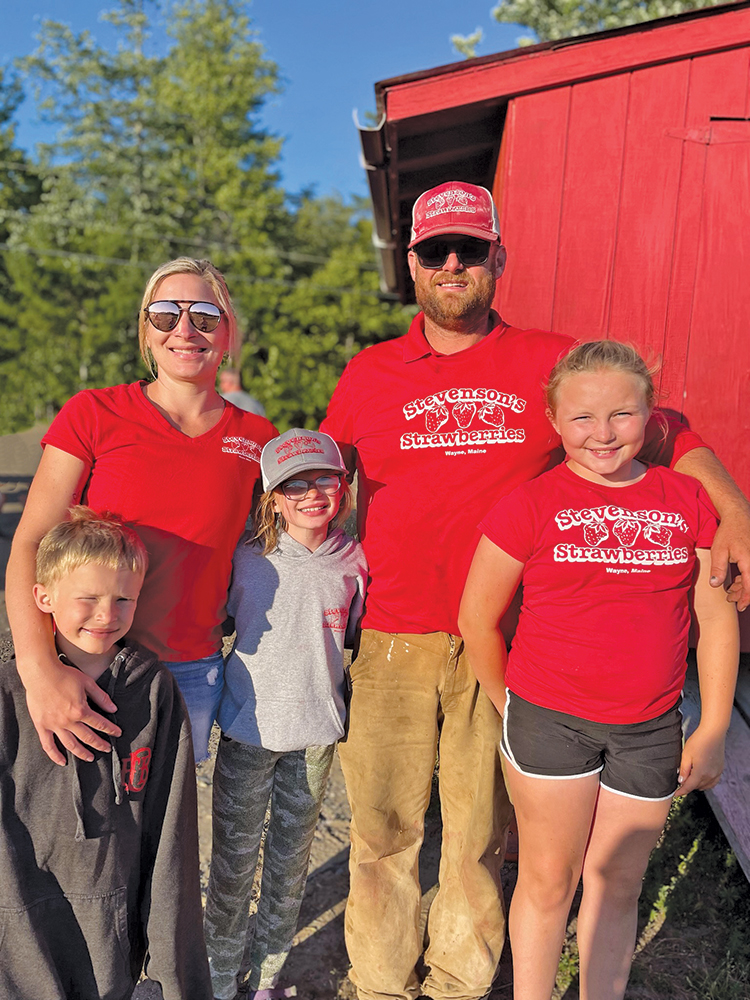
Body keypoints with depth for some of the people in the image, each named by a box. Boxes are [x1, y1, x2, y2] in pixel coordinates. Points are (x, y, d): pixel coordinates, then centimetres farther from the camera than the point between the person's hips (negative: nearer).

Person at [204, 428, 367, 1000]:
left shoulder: (352, 562, -5)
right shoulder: (245, 559, -8)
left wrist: (346, 704, 5)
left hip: (316, 733, 1)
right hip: (247, 730, -1)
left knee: (292, 856, 15)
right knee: (234, 857, 11)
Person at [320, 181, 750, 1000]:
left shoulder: (553, 363, 1)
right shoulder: (368, 375, 5)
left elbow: (661, 432, 5)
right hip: (388, 644, 1)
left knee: (479, 833, 13)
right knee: (383, 831, 12)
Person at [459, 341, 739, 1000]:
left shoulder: (687, 500, 1)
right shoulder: (531, 505, -8)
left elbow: (718, 619, 5)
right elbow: (477, 618, -2)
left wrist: (713, 731, 3)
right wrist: (512, 709, 5)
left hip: (651, 730, 2)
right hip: (549, 719, -2)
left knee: (618, 884, 15)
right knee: (549, 879, 11)